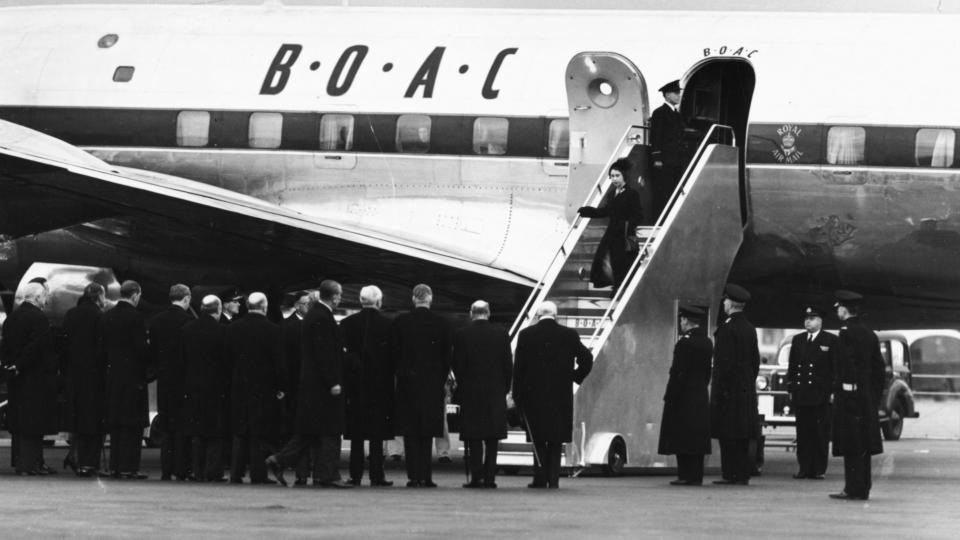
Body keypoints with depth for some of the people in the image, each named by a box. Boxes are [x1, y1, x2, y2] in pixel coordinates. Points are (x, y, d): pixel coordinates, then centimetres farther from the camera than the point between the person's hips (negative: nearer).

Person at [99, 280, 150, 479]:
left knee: (115, 423, 11)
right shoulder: (136, 317, -12)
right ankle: (129, 467, -6)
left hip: (113, 375, 6)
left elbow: (102, 347, 9)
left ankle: (115, 466, 11)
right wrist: (149, 361, 3)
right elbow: (141, 348, -15)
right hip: (133, 375, -6)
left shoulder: (106, 317, 8)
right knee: (133, 424, -3)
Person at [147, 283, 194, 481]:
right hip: (183, 377, -4)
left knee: (165, 426, 8)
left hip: (164, 378, 4)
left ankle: (166, 469, 6)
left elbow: (151, 351, 6)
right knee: (182, 425, 1)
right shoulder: (188, 320, -11)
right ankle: (181, 468, -2)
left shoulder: (156, 320, 4)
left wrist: (158, 370, 14)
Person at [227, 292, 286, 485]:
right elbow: (279, 361, -10)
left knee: (240, 433, 11)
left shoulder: (233, 328, 3)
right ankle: (258, 474, -2)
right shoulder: (272, 330, -10)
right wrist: (281, 387, -4)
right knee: (261, 434, 0)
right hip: (264, 387, -4)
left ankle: (236, 473, 8)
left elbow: (228, 356, 9)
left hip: (239, 388, 4)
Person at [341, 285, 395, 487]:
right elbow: (392, 357, -4)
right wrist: (389, 382, 5)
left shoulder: (347, 323, -2)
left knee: (356, 434, 7)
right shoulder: (386, 324, -7)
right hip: (379, 385, -2)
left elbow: (343, 354, 0)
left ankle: (356, 475, 6)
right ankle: (377, 476, -2)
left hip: (355, 385, 2)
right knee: (377, 433, 1)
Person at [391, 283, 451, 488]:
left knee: (410, 432, 4)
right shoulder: (441, 324, -3)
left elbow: (394, 353, -1)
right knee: (427, 433, 7)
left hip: (407, 381, 0)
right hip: (432, 384, 0)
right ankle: (425, 476, 2)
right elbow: (446, 356, 1)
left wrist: (401, 374, 11)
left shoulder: (400, 322, -4)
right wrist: (441, 380, 11)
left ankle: (414, 476, -2)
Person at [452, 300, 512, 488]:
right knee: (492, 438, 7)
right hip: (496, 392, 1)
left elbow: (457, 366, -5)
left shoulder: (461, 335, -6)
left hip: (471, 394, -1)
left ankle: (476, 477, -4)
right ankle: (489, 477, 4)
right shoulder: (501, 335, -1)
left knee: (474, 438, 2)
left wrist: (462, 387, 8)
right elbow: (508, 365, 1)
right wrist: (504, 389, 12)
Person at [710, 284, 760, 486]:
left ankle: (731, 474, -7)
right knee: (743, 436, 9)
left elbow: (724, 362, -17)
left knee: (728, 436, -5)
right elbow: (755, 361, 16)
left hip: (729, 389, -8)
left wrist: (717, 389, -14)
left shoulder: (727, 329, -13)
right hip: (747, 390, 8)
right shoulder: (750, 329, 12)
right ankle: (743, 474, 10)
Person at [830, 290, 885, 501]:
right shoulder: (869, 333, 14)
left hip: (849, 395, -8)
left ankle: (854, 489, -8)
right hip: (867, 398, 8)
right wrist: (876, 395, 19)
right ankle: (862, 489, 15)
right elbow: (879, 367, 16)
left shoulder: (847, 331, -10)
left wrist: (838, 390, -17)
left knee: (851, 446, -7)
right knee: (863, 446, 12)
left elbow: (845, 363, -18)